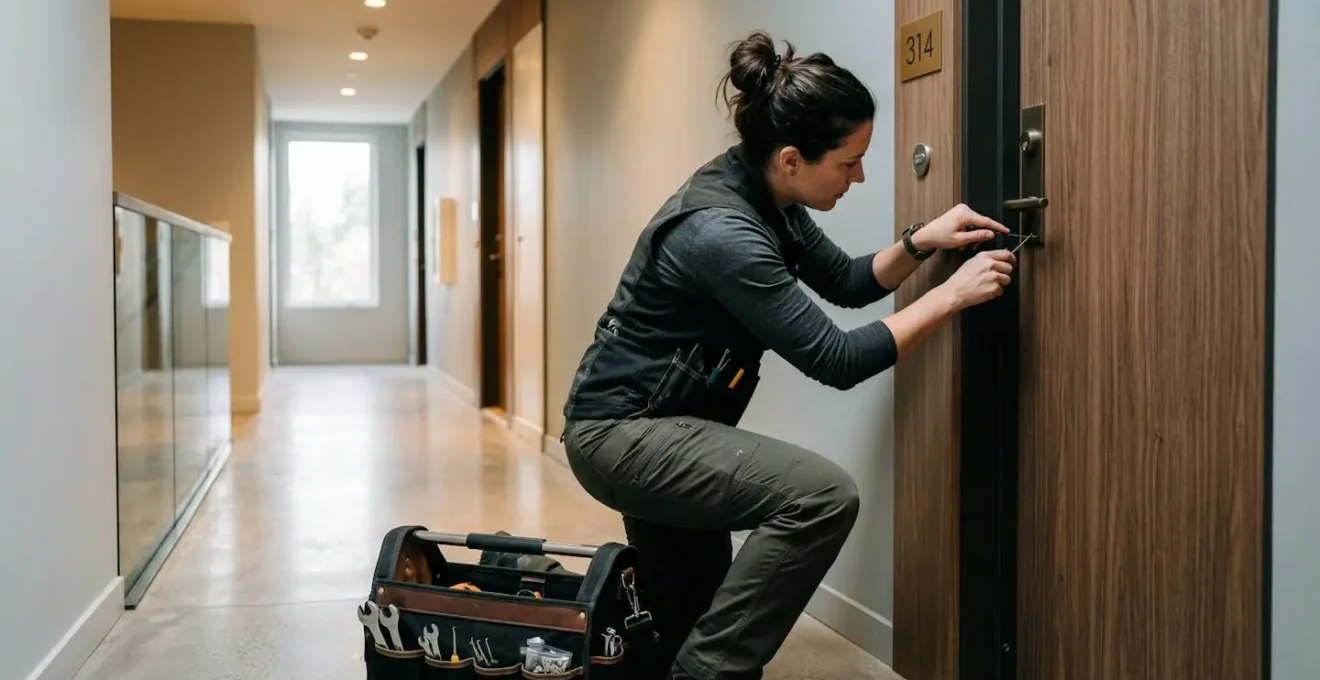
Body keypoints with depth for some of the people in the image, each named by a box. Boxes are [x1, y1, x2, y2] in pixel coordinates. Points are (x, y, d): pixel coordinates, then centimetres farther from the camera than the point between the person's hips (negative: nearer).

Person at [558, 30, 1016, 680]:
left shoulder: (764, 199, 0)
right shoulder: (722, 231, -28)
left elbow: (846, 281, 13)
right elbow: (837, 361, -25)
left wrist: (922, 241, -4)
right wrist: (953, 294, -20)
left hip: (645, 428, 10)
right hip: (620, 433, -10)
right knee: (822, 494, -25)